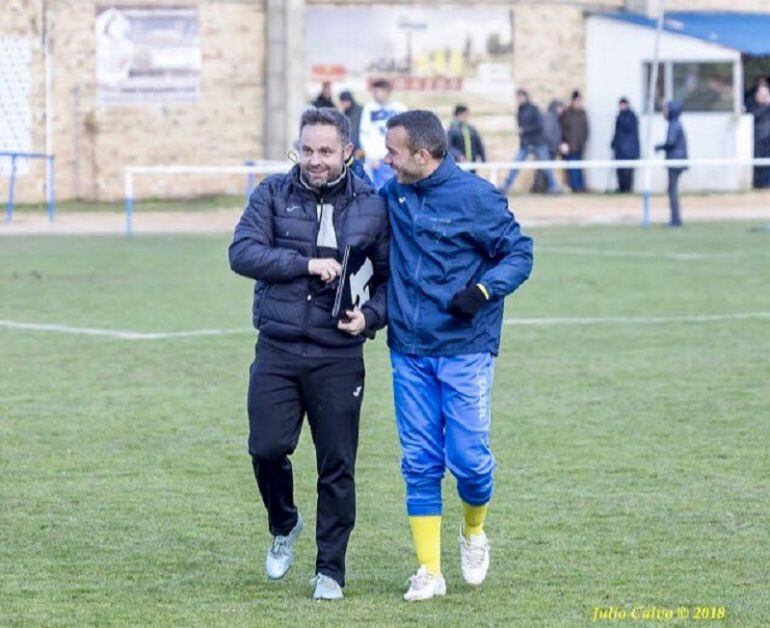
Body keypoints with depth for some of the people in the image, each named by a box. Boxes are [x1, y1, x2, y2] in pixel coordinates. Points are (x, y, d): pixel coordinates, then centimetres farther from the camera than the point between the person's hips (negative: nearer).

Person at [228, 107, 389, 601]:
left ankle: (331, 570, 16)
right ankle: (284, 526, 22)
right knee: (267, 448, -9)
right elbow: (243, 252, -9)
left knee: (337, 467, 2)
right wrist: (307, 265, -17)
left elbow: (390, 276, 9)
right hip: (277, 351, 0)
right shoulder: (274, 194, 3)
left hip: (338, 357, 0)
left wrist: (371, 315, -10)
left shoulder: (373, 206, 3)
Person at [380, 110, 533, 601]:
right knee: (420, 463, 3)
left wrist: (483, 291, -21)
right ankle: (430, 570, 9)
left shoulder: (476, 197, -9)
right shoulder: (392, 196, 6)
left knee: (468, 458, -5)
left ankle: (474, 531, 25)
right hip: (408, 352, 4)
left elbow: (519, 253, -5)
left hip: (465, 350, -4)